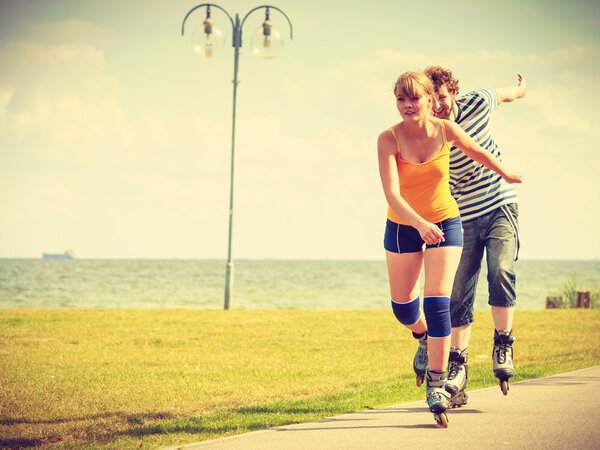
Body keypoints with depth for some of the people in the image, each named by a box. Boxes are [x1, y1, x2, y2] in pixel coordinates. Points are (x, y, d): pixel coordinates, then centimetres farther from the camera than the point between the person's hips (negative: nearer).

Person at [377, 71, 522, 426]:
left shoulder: (446, 130, -13)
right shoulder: (389, 140, -19)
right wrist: (420, 224, -44)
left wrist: (507, 175, 24)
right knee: (403, 306, 10)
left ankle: (436, 386, -11)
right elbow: (391, 194, -29)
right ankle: (424, 338, 47)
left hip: (444, 223, -1)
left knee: (437, 301, -15)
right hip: (402, 227, 1)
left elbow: (477, 151, 10)